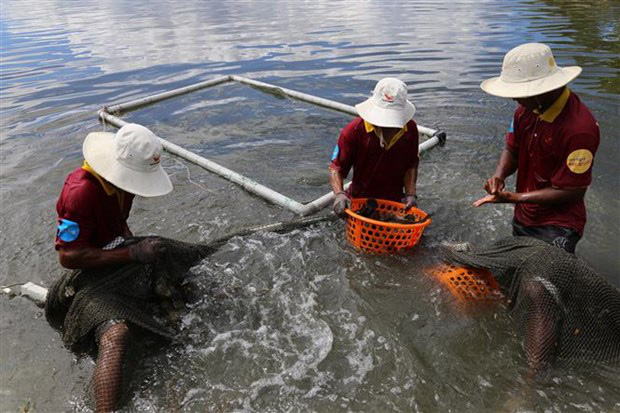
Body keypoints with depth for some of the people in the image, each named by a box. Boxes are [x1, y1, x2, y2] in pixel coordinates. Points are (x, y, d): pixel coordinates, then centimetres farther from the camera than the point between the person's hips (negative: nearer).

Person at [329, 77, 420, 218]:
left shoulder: (410, 129, -8)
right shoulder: (354, 130, -18)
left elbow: (411, 165, 4)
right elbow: (336, 167, -16)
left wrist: (411, 194, -8)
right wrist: (339, 194, -33)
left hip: (395, 201, 3)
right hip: (360, 201, -3)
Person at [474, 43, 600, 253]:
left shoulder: (579, 128, -27)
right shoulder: (527, 109, -6)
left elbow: (571, 192, -23)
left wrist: (513, 197, -27)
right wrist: (499, 176, -15)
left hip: (556, 230, -8)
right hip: (522, 219, 8)